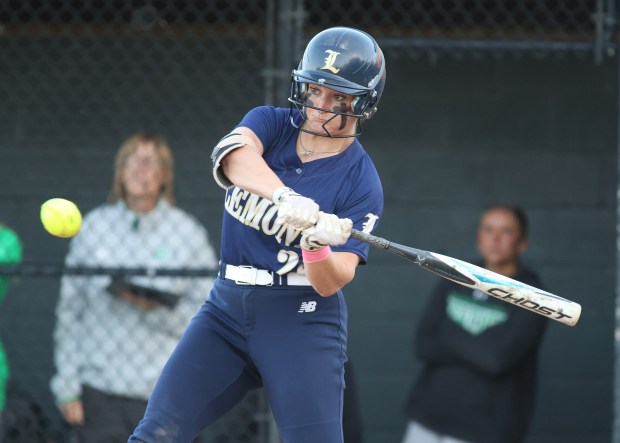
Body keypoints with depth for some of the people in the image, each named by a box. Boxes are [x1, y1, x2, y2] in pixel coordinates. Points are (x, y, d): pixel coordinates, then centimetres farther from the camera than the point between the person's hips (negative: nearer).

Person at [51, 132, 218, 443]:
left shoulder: (188, 232, 3)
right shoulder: (94, 225, 7)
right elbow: (68, 310, 8)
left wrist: (157, 308, -17)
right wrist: (67, 388, 4)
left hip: (165, 391, -1)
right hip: (100, 390, 1)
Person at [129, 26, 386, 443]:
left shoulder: (362, 182, -4)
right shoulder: (272, 123, 4)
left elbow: (330, 283, -13)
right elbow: (232, 154, -22)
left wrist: (316, 245, -36)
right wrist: (288, 199, -40)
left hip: (302, 320, -3)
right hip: (227, 309, 3)